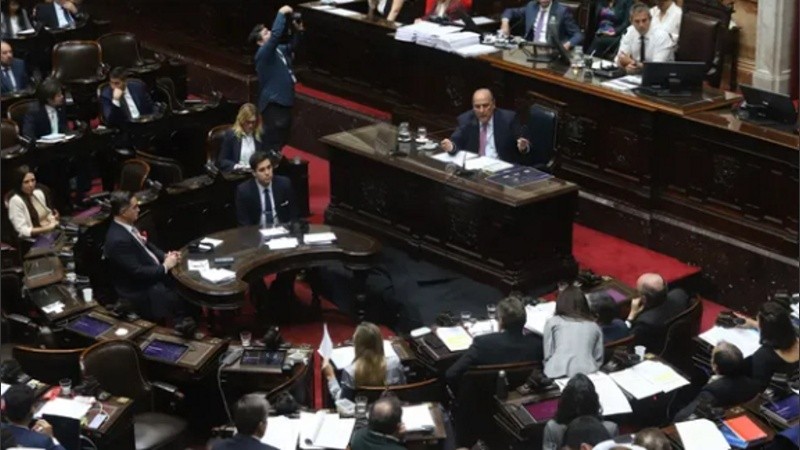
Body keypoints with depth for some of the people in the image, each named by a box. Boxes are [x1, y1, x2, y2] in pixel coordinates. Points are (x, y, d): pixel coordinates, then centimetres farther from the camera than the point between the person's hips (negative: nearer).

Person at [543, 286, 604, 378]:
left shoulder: (552, 322, 15)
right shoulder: (594, 326, 20)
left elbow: (548, 354, 12)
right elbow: (599, 359, 16)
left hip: (558, 374, -2)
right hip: (588, 374, 2)